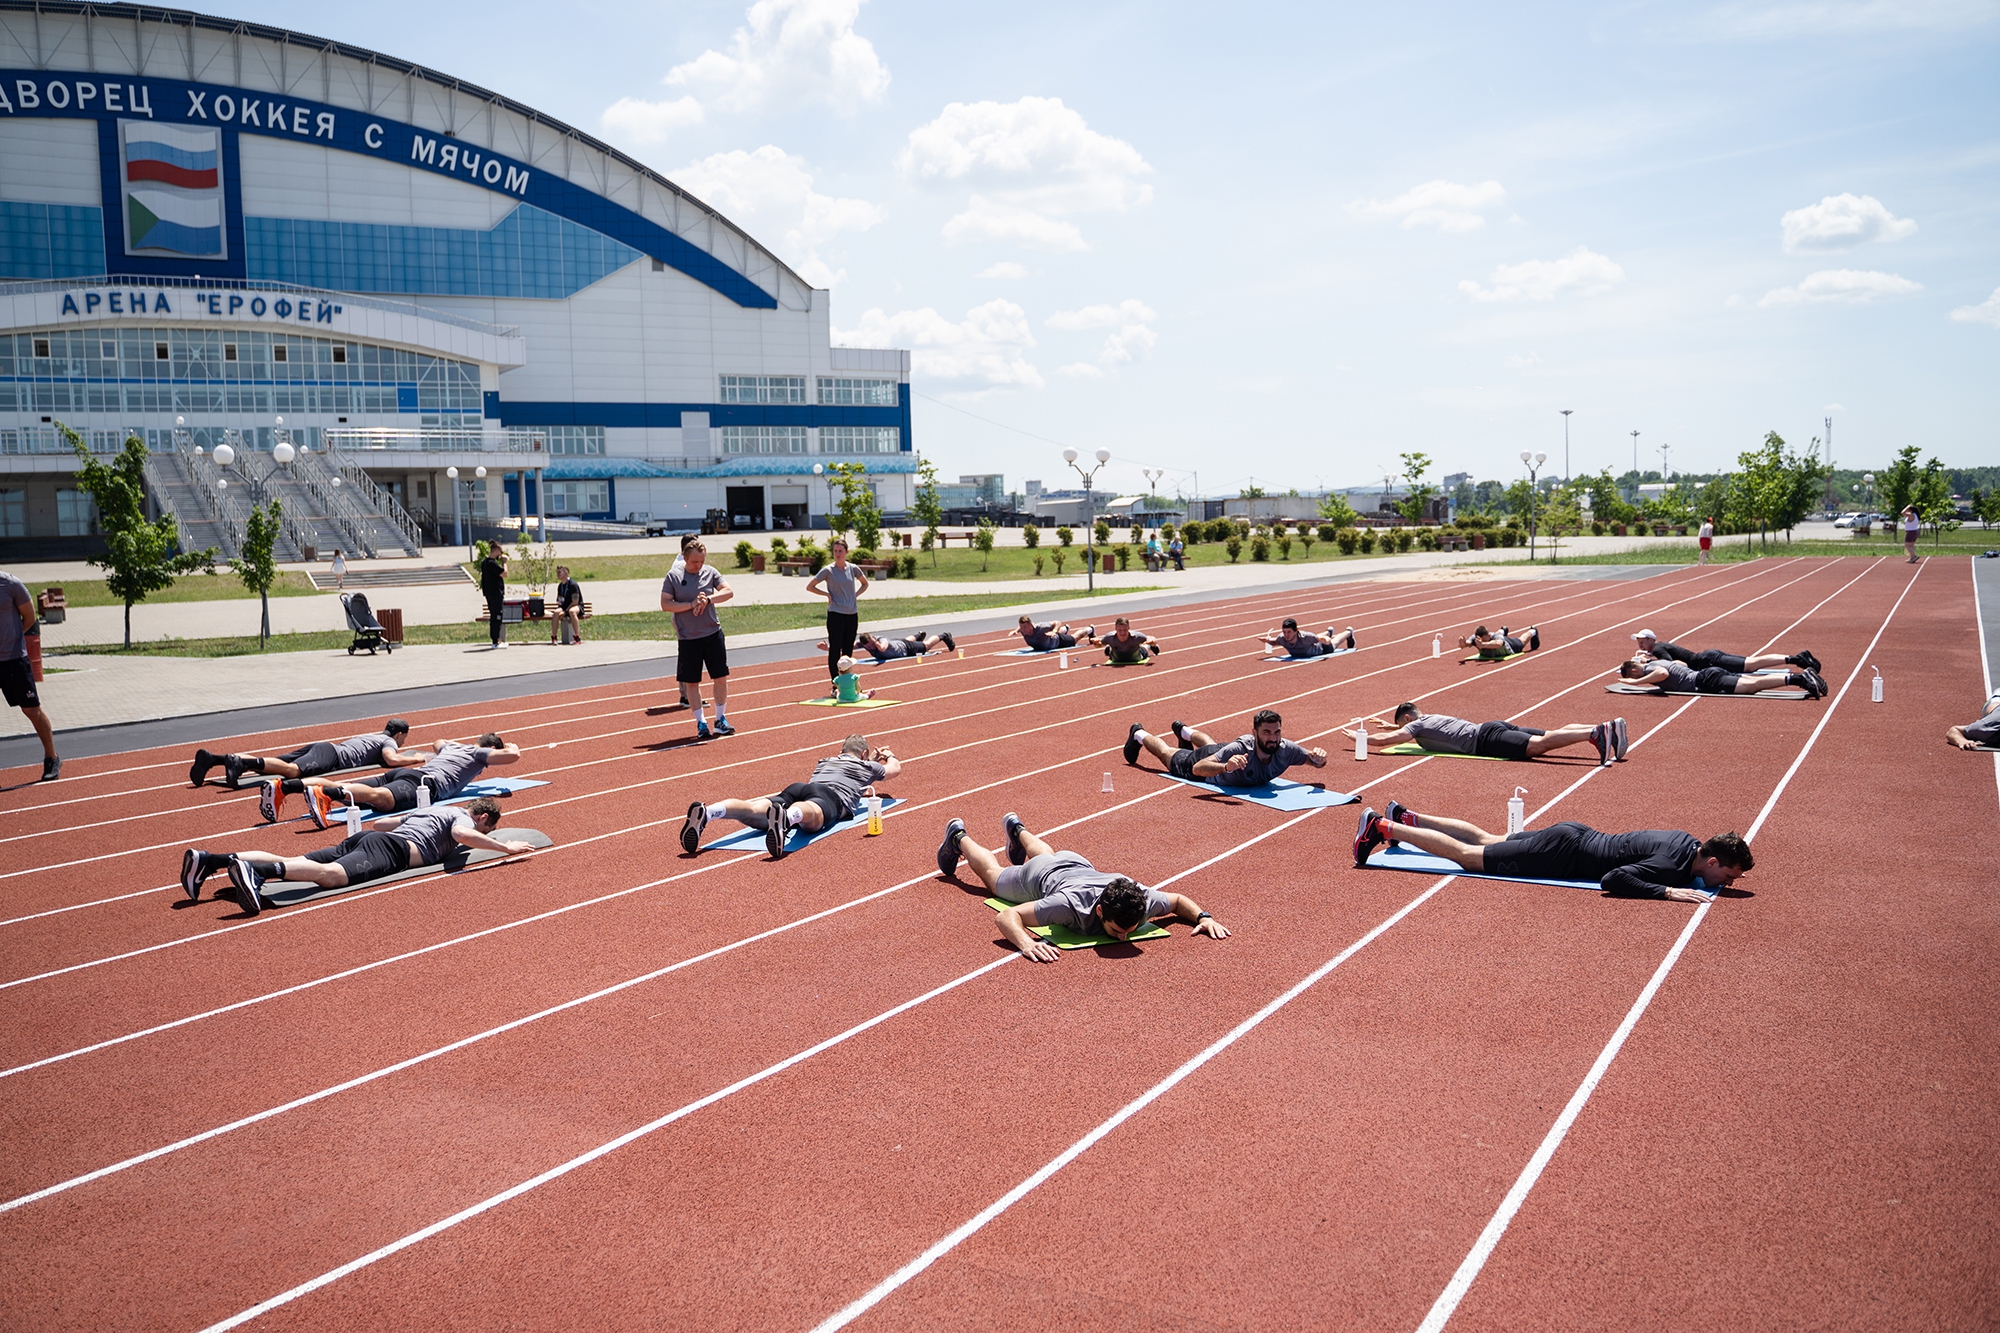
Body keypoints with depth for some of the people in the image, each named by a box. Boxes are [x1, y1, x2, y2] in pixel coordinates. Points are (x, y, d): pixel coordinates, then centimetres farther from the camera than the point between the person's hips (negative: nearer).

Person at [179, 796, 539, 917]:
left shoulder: (436, 810, 38)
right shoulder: (465, 818, 14)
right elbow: (462, 835, -14)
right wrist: (505, 847, -4)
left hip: (366, 836, 9)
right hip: (392, 850, -9)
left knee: (290, 863, -5)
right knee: (332, 875, -35)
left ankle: (208, 860, -19)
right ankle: (252, 869, -57)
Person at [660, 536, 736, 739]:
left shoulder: (710, 572, 2)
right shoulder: (673, 577, -4)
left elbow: (729, 591, -3)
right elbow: (665, 604, -9)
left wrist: (708, 599, -18)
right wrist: (691, 605, -18)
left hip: (713, 634, 1)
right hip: (688, 638, -1)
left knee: (721, 676, 3)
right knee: (691, 682, 4)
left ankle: (721, 719, 17)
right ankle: (701, 723, 14)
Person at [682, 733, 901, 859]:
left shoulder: (824, 762, 45)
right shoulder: (867, 766, 34)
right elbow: (895, 768, 56)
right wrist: (889, 756, 78)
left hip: (797, 787, 4)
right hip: (833, 796, -4)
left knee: (753, 811, -23)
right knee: (810, 816, -40)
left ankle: (706, 812, -52)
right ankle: (785, 817, -78)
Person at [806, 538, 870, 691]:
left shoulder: (852, 569, 5)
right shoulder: (828, 570, -5)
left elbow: (865, 583, 23)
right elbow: (810, 587, 0)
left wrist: (855, 595, 7)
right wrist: (827, 594, -7)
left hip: (852, 615, 4)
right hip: (836, 615, -4)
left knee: (848, 650, 10)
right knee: (835, 650, -4)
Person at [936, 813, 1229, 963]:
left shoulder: (1142, 899, -41)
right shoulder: (1073, 904, -52)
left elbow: (1179, 900, -18)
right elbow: (1008, 917, -50)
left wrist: (1204, 917, -36)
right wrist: (1027, 944, -69)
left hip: (1078, 866, 4)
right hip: (1038, 877, -4)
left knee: (1049, 856, 41)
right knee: (993, 873, 31)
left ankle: (1017, 828, 69)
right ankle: (958, 837, 57)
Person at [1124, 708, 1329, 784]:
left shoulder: (1285, 750, -37)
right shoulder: (1240, 749, -50)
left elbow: (1315, 761, -21)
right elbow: (1198, 768, -54)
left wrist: (1319, 758, -46)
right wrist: (1226, 767, -72)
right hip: (1210, 761, -5)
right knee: (1166, 754, 27)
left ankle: (1184, 731, 73)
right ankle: (1139, 735, 56)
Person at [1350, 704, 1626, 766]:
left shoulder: (1417, 726, 4)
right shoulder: (1430, 718, 29)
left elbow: (1383, 740, 0)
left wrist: (1359, 737, 15)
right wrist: (1389, 725, 54)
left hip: (1486, 739, -9)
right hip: (1494, 729, 9)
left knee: (1539, 745, -26)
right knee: (1552, 735, 0)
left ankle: (1597, 733, -42)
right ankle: (1608, 727, -12)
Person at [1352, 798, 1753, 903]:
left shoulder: (1690, 843, -1)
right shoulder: (1674, 864, -28)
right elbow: (1612, 879, -38)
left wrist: (1736, 855, 15)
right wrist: (1668, 891, -40)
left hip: (1575, 836, 8)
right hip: (1565, 854, -8)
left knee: (1486, 840, 23)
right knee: (1468, 856, -1)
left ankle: (1407, 817, 33)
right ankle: (1383, 826, 4)